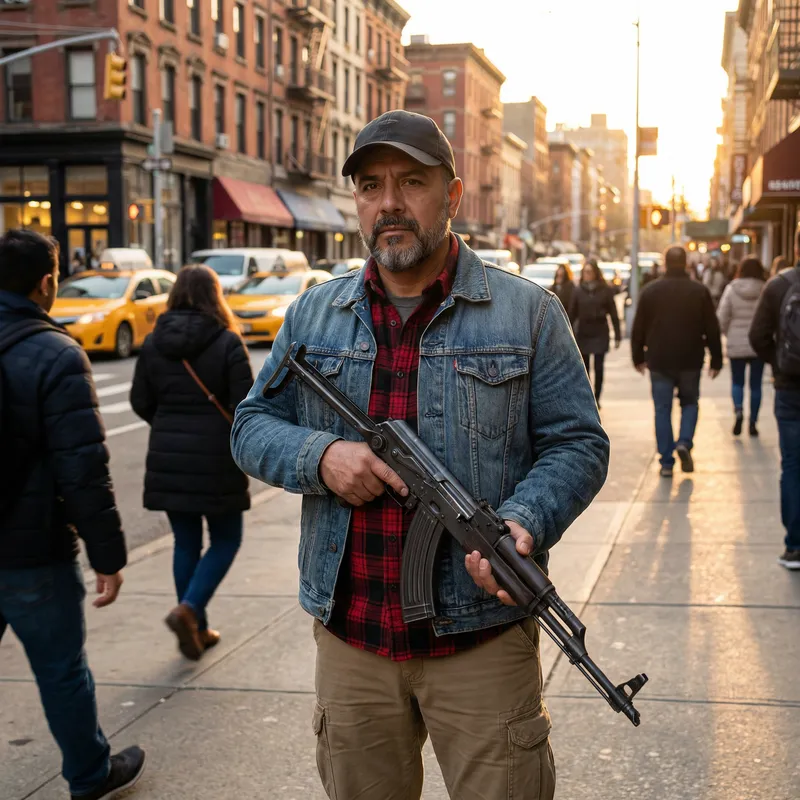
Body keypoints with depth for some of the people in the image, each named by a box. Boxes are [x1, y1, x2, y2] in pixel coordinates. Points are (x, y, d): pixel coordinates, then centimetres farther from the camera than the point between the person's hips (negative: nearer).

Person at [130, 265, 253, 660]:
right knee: (225, 541, 10)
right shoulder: (227, 342, -11)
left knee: (186, 543, 15)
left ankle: (196, 630, 19)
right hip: (216, 458, -4)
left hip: (167, 458, 4)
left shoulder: (154, 342, 2)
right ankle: (188, 609, -8)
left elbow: (141, 401, 4)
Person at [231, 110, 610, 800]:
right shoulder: (314, 315, 8)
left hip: (482, 637, -3)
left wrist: (523, 523, -22)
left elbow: (576, 444, -2)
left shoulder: (527, 313, -1)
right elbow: (252, 426, 10)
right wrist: (320, 456, -12)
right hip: (349, 634, 3)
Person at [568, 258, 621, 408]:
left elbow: (613, 313, -1)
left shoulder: (605, 290, -2)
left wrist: (617, 335, -4)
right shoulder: (579, 290, 1)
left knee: (599, 368, -2)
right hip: (583, 334, 2)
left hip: (600, 334, -1)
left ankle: (596, 398, 7)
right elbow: (572, 313, 2)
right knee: (584, 368, 6)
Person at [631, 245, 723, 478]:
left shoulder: (649, 291, -1)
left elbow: (638, 328, 4)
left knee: (662, 409, 6)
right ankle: (684, 443, -5)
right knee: (689, 402, 18)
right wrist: (716, 360, 7)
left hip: (659, 362, 0)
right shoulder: (700, 292, -2)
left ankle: (666, 462, 4)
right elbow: (712, 329, -1)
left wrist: (638, 357, 14)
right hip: (690, 361, 0)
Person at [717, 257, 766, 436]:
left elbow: (721, 318, -6)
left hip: (736, 345, 0)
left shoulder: (731, 289, -6)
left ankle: (738, 410, -12)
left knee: (737, 382, 13)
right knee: (756, 384, 10)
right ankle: (753, 423, 13)